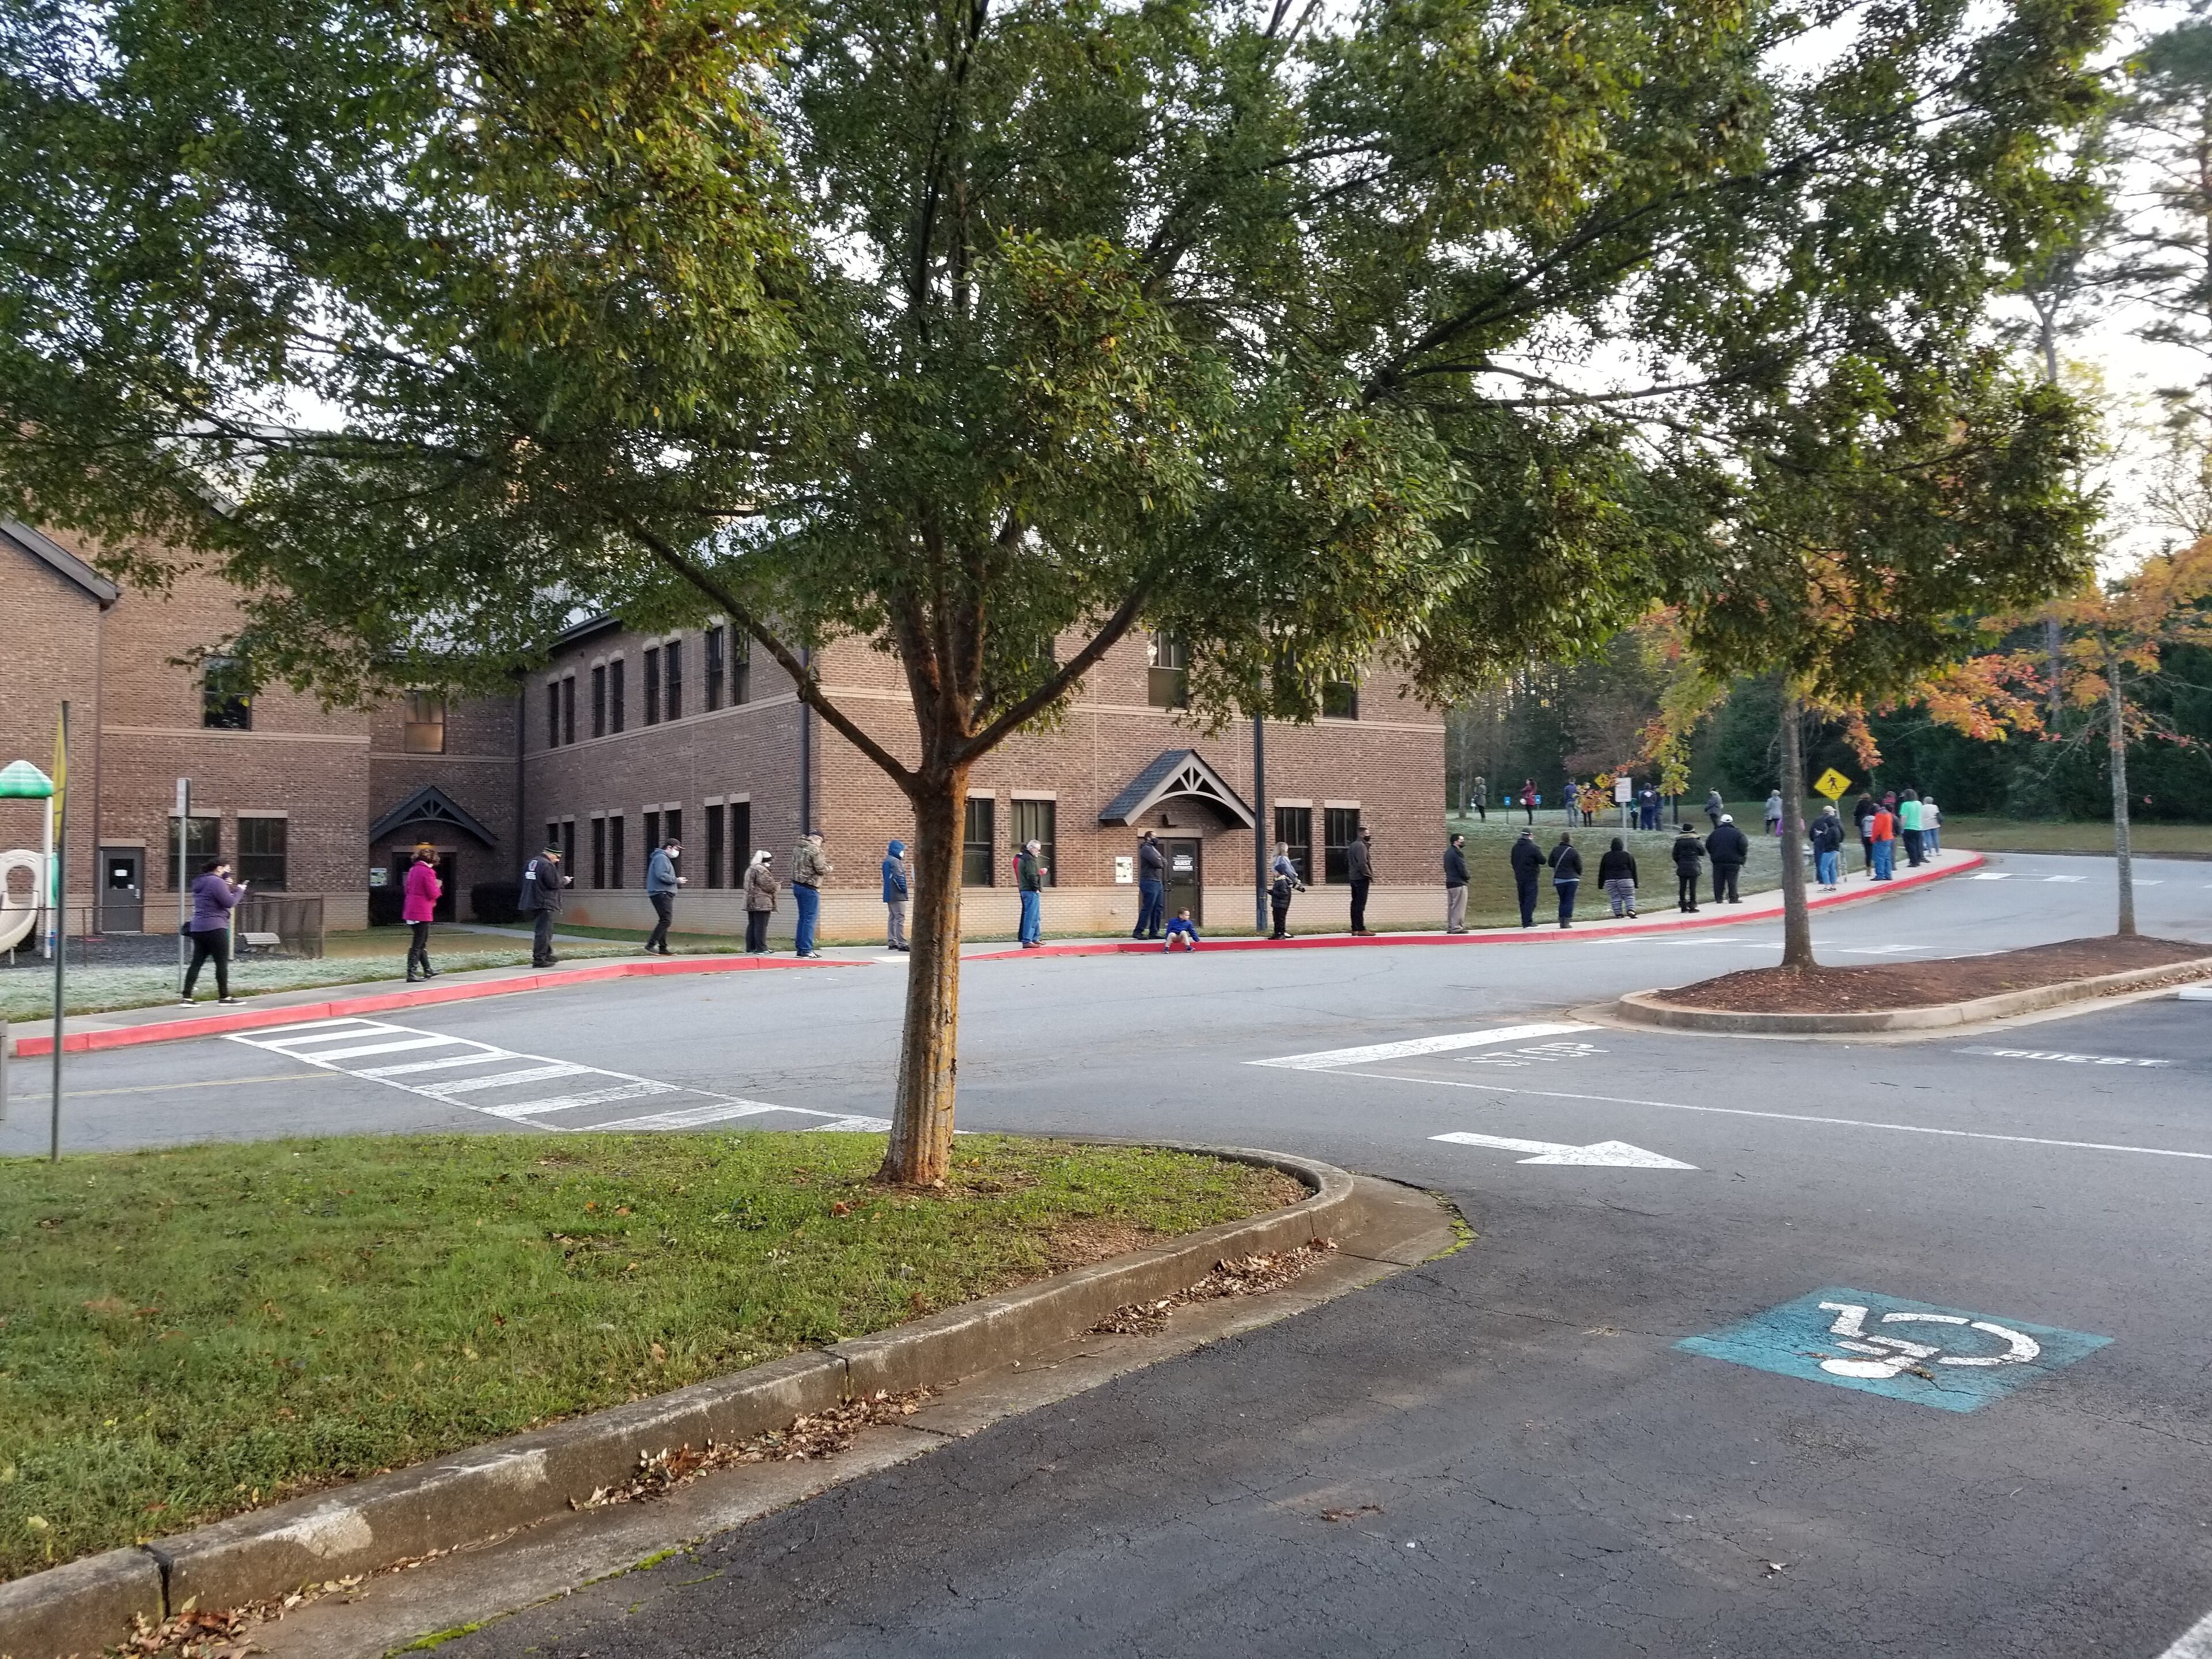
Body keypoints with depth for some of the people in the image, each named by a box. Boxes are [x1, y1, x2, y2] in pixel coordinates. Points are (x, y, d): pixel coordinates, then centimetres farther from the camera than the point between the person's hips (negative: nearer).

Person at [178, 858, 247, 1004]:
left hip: (198, 928, 9)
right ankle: (224, 997, 4)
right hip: (215, 928, -9)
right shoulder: (216, 882, -13)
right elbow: (230, 903, -16)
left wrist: (228, 888, 12)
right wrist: (239, 890, -1)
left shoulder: (200, 882, 16)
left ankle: (187, 997, 1)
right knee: (222, 963, 0)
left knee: (197, 963, 6)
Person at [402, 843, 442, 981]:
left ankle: (428, 970, 28)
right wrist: (438, 886, 4)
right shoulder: (427, 872, -15)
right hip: (422, 913, -9)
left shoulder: (413, 870, 11)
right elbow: (433, 894, -16)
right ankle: (411, 974, -4)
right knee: (418, 944, -4)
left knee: (422, 942, 19)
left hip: (410, 911, 9)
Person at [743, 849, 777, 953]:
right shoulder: (761, 870, -13)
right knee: (761, 926, -7)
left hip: (751, 903, 10)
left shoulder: (750, 869, 18)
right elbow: (769, 886, -17)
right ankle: (761, 948, -6)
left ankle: (750, 948, 12)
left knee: (752, 925, 11)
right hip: (762, 903, -10)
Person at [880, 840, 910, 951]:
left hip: (889, 895, 10)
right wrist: (904, 889, -9)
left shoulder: (887, 861, 14)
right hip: (898, 895, -10)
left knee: (893, 918, 14)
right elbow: (899, 877, -22)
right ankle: (902, 944, -11)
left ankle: (892, 942, 17)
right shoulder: (895, 862, -16)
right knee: (900, 918, -9)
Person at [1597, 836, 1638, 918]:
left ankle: (1618, 913, 3)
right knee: (1629, 896, 2)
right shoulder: (1628, 855, 2)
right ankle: (1631, 910, -17)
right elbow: (1633, 870, 5)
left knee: (1615, 897, 7)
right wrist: (1636, 883, 10)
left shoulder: (1606, 856, 7)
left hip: (1610, 880, 2)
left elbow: (1602, 871, 9)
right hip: (1625, 879, -2)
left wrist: (1601, 884, 15)